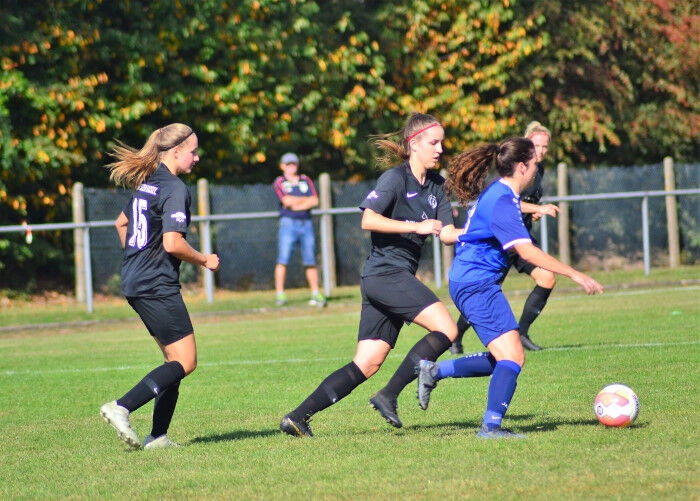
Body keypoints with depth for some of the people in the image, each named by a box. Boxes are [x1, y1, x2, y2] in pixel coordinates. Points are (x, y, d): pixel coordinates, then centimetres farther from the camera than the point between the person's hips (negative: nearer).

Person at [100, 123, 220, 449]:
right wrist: (204, 260, -6)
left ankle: (158, 436, 7)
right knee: (184, 361, -7)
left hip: (135, 284, 10)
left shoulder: (147, 183, 15)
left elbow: (121, 222, 28)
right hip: (157, 285, -10)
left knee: (174, 360, 12)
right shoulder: (174, 189, -14)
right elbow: (173, 243, -21)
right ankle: (121, 408, -18)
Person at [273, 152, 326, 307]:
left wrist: (296, 205, -7)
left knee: (310, 260, 2)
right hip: (288, 223, -3)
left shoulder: (306, 180, 15)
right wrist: (306, 200, 0)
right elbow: (287, 201, -10)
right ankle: (280, 294, -11)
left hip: (306, 223, 3)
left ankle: (316, 294, 5)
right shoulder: (280, 182, 5)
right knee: (283, 259, -10)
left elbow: (314, 201, 3)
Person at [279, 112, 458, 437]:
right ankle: (388, 397, -11)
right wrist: (417, 227, -24)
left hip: (399, 278, 8)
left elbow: (447, 232, 11)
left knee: (367, 364, 4)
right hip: (385, 273, -8)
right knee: (446, 328, -17)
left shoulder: (436, 185, 14)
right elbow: (368, 219, -21)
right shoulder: (395, 178, -10)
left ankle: (298, 417, 4)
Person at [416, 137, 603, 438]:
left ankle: (434, 371, 16)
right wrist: (574, 275, -27)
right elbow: (526, 251, -27)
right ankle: (491, 426, -18)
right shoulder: (503, 202, -18)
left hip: (469, 284, 10)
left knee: (504, 358, 12)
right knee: (512, 357, -15)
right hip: (477, 284, -10)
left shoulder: (496, 193, 14)